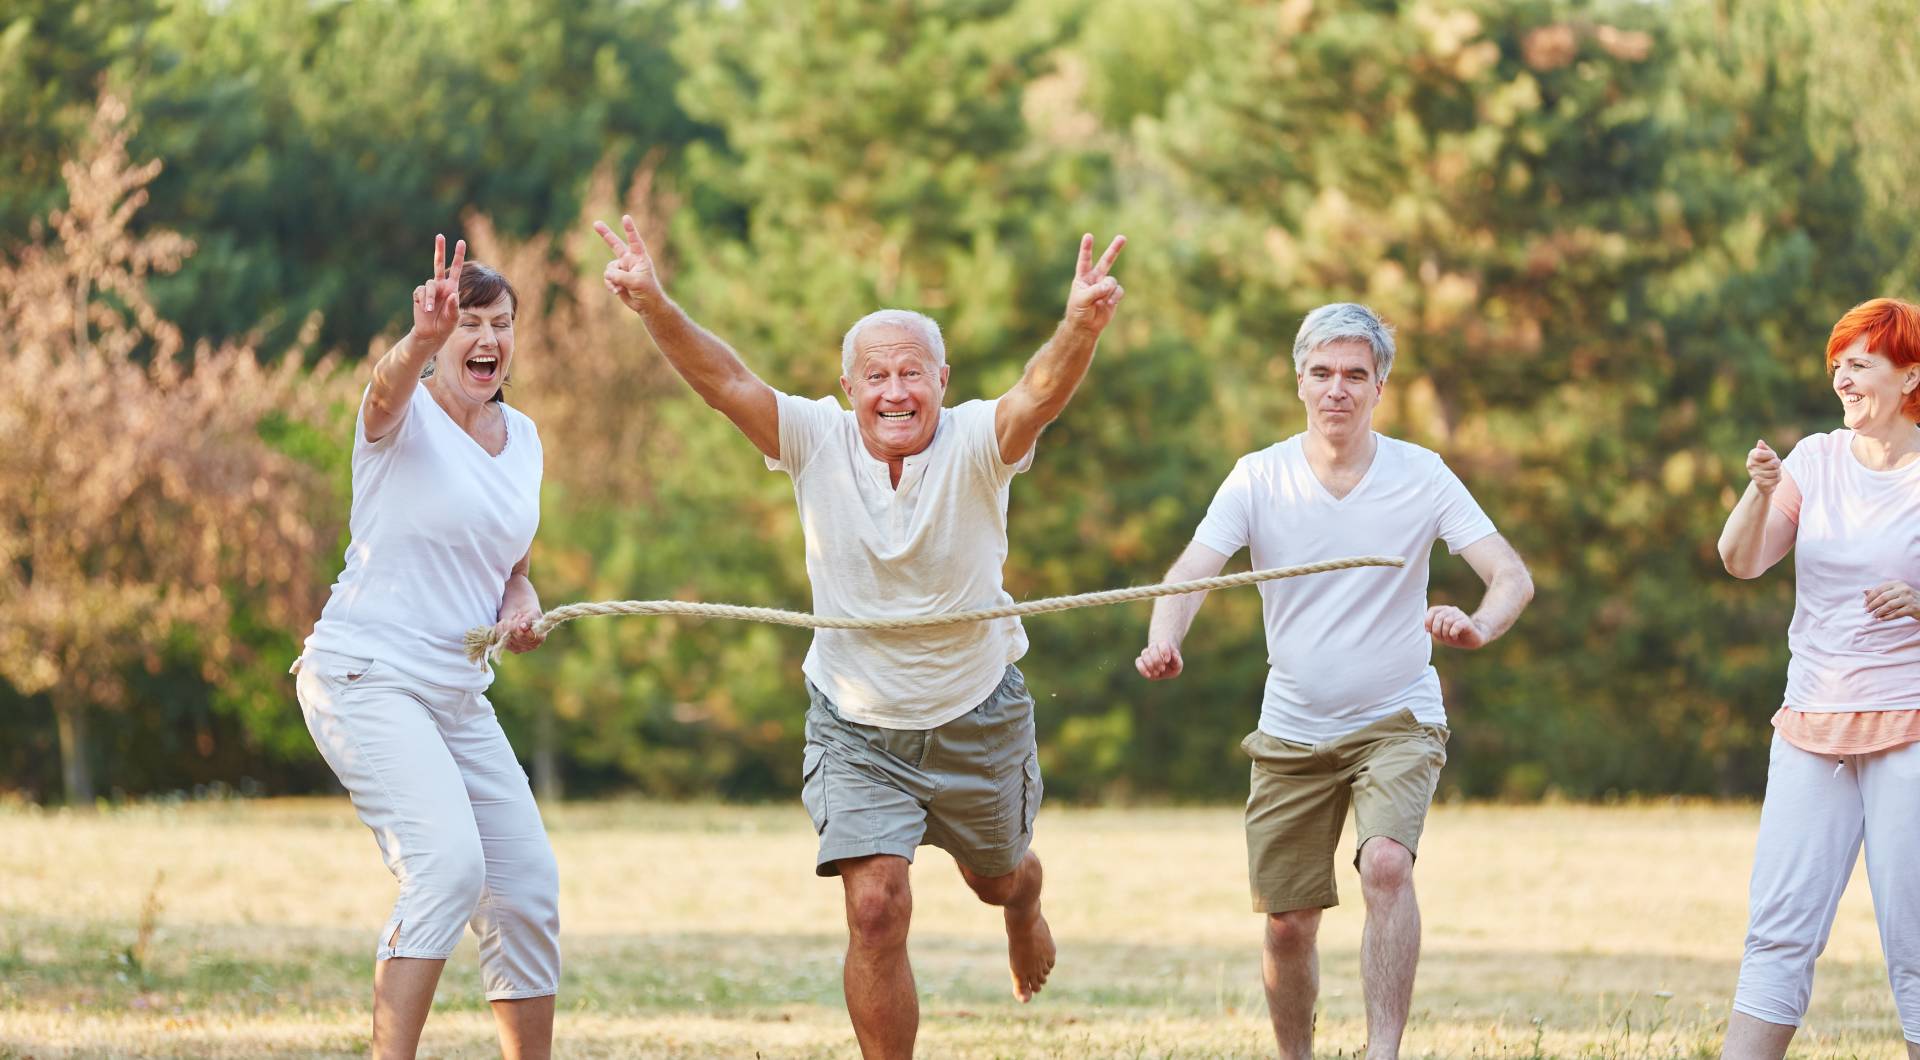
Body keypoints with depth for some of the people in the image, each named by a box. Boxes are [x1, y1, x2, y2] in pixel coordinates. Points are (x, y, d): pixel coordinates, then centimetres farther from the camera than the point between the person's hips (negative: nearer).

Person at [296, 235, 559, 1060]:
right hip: (366, 676, -8)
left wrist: (521, 602, 0)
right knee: (449, 865, -26)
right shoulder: (404, 413, -8)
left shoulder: (522, 437, 12)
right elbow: (389, 385, -35)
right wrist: (422, 338, -58)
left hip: (459, 695, 8)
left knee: (528, 890, 8)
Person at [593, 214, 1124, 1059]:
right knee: (876, 909, -15)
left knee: (994, 878, 25)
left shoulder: (974, 444, -19)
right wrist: (653, 307, -45)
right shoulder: (816, 442, -15)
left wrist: (1082, 327, -60)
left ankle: (1024, 906, 64)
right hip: (856, 726, -1)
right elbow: (722, 379, -27)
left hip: (976, 716, 1)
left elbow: (1042, 393, -38)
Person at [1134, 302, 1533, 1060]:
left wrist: (1479, 625, -40)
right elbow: (1192, 571, -18)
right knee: (1287, 924, 4)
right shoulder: (1260, 477, -5)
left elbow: (1513, 577, -16)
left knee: (1386, 863, -28)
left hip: (1396, 720, -2)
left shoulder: (1420, 477, -8)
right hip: (1292, 733, 2)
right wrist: (1164, 638, -41)